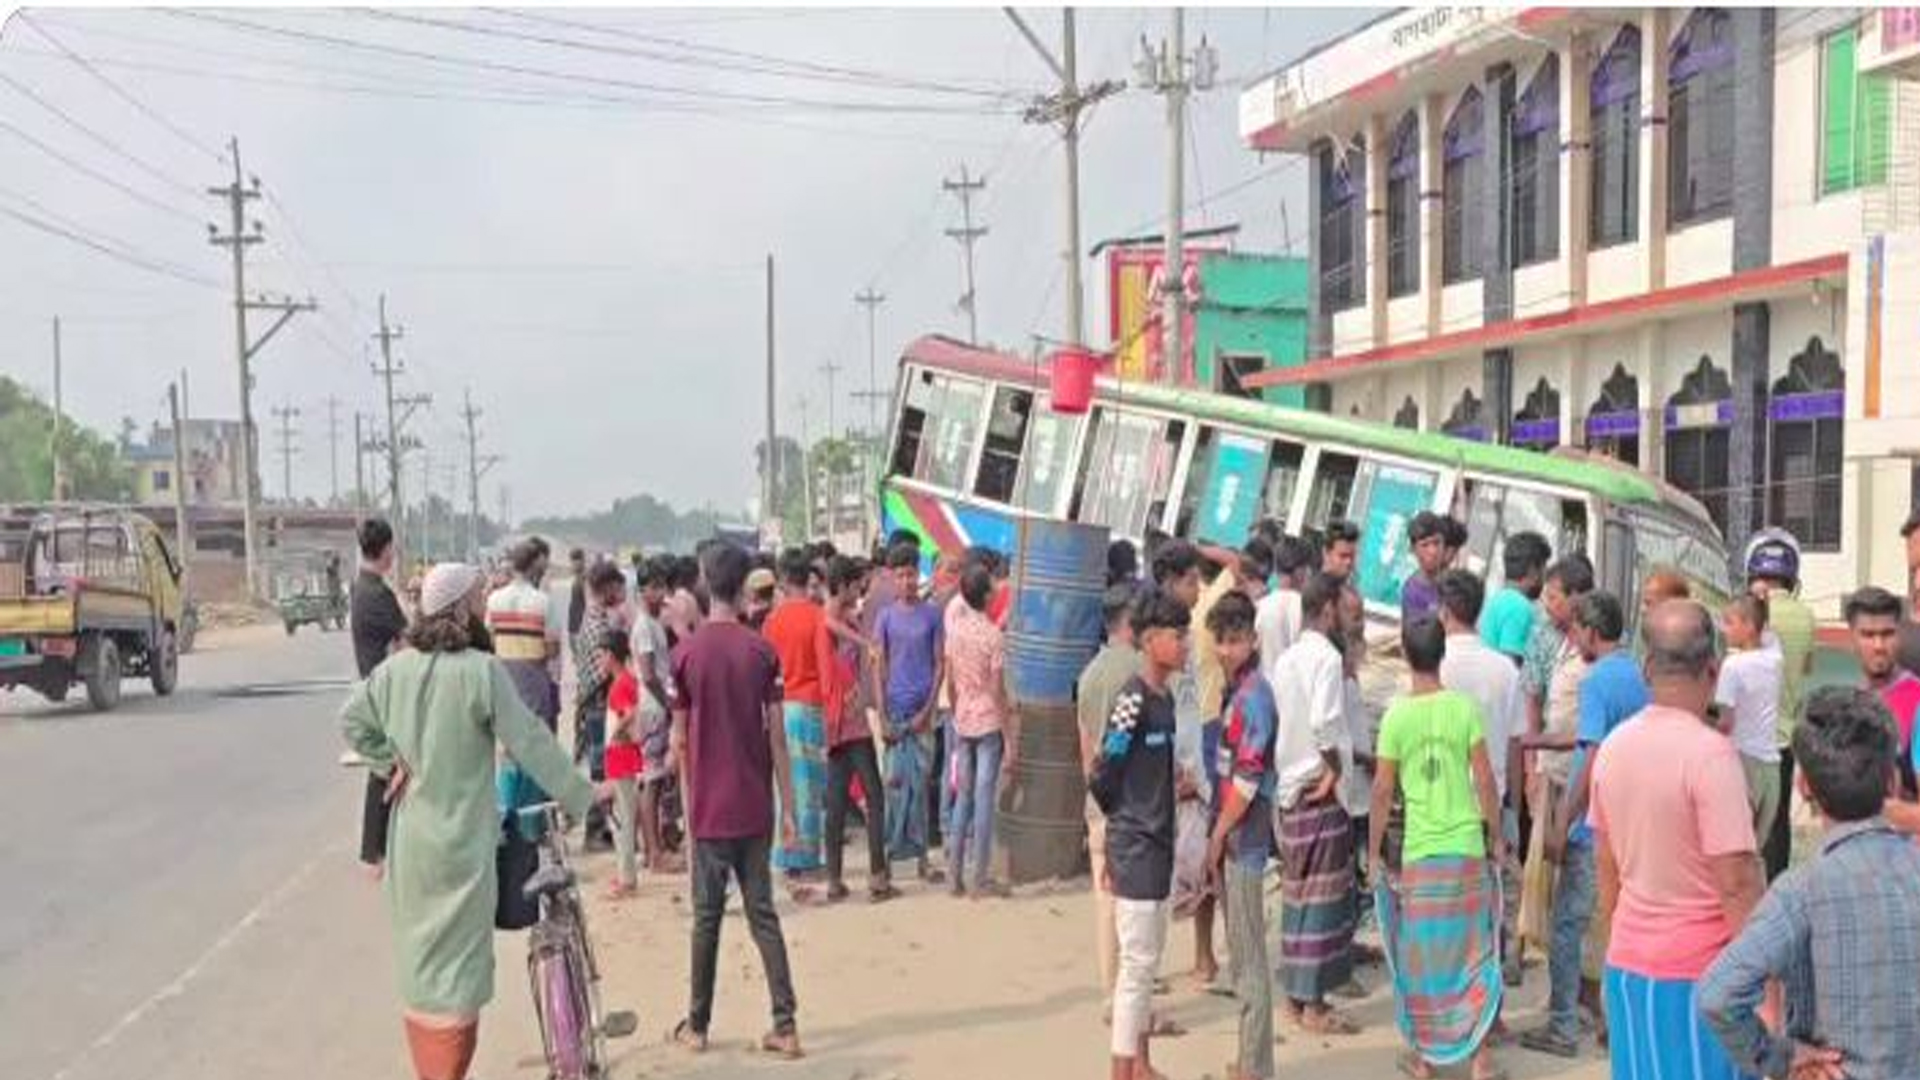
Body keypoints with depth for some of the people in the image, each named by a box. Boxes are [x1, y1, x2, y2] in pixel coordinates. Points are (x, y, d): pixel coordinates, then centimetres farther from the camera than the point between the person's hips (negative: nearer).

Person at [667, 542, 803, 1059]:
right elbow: (777, 736, -4)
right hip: (755, 808, 1)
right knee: (762, 914, 9)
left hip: (708, 808, -1)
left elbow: (679, 741, -2)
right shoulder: (762, 651, -5)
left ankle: (697, 1026, 18)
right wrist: (788, 807, 2)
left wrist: (687, 800, 12)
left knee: (707, 916, 9)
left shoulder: (686, 653, -6)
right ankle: (785, 1026, 5)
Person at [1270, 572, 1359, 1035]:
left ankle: (1296, 994, 20)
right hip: (1320, 790, -8)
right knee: (1323, 896, -2)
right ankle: (1314, 1004, 3)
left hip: (1290, 787, 8)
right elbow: (1324, 722, -25)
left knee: (1298, 893, 13)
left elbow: (1275, 721, 11)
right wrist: (1335, 767, -11)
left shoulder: (1287, 659, 12)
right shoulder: (1327, 656, -13)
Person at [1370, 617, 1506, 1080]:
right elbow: (1484, 780, -5)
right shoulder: (1464, 707, -5)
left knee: (1421, 954, 11)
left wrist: (1374, 850, 5)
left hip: (1419, 851, 0)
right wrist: (1496, 835, 7)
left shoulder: (1396, 716, -6)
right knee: (1473, 952, 11)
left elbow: (1383, 790, -5)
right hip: (1467, 846, 1)